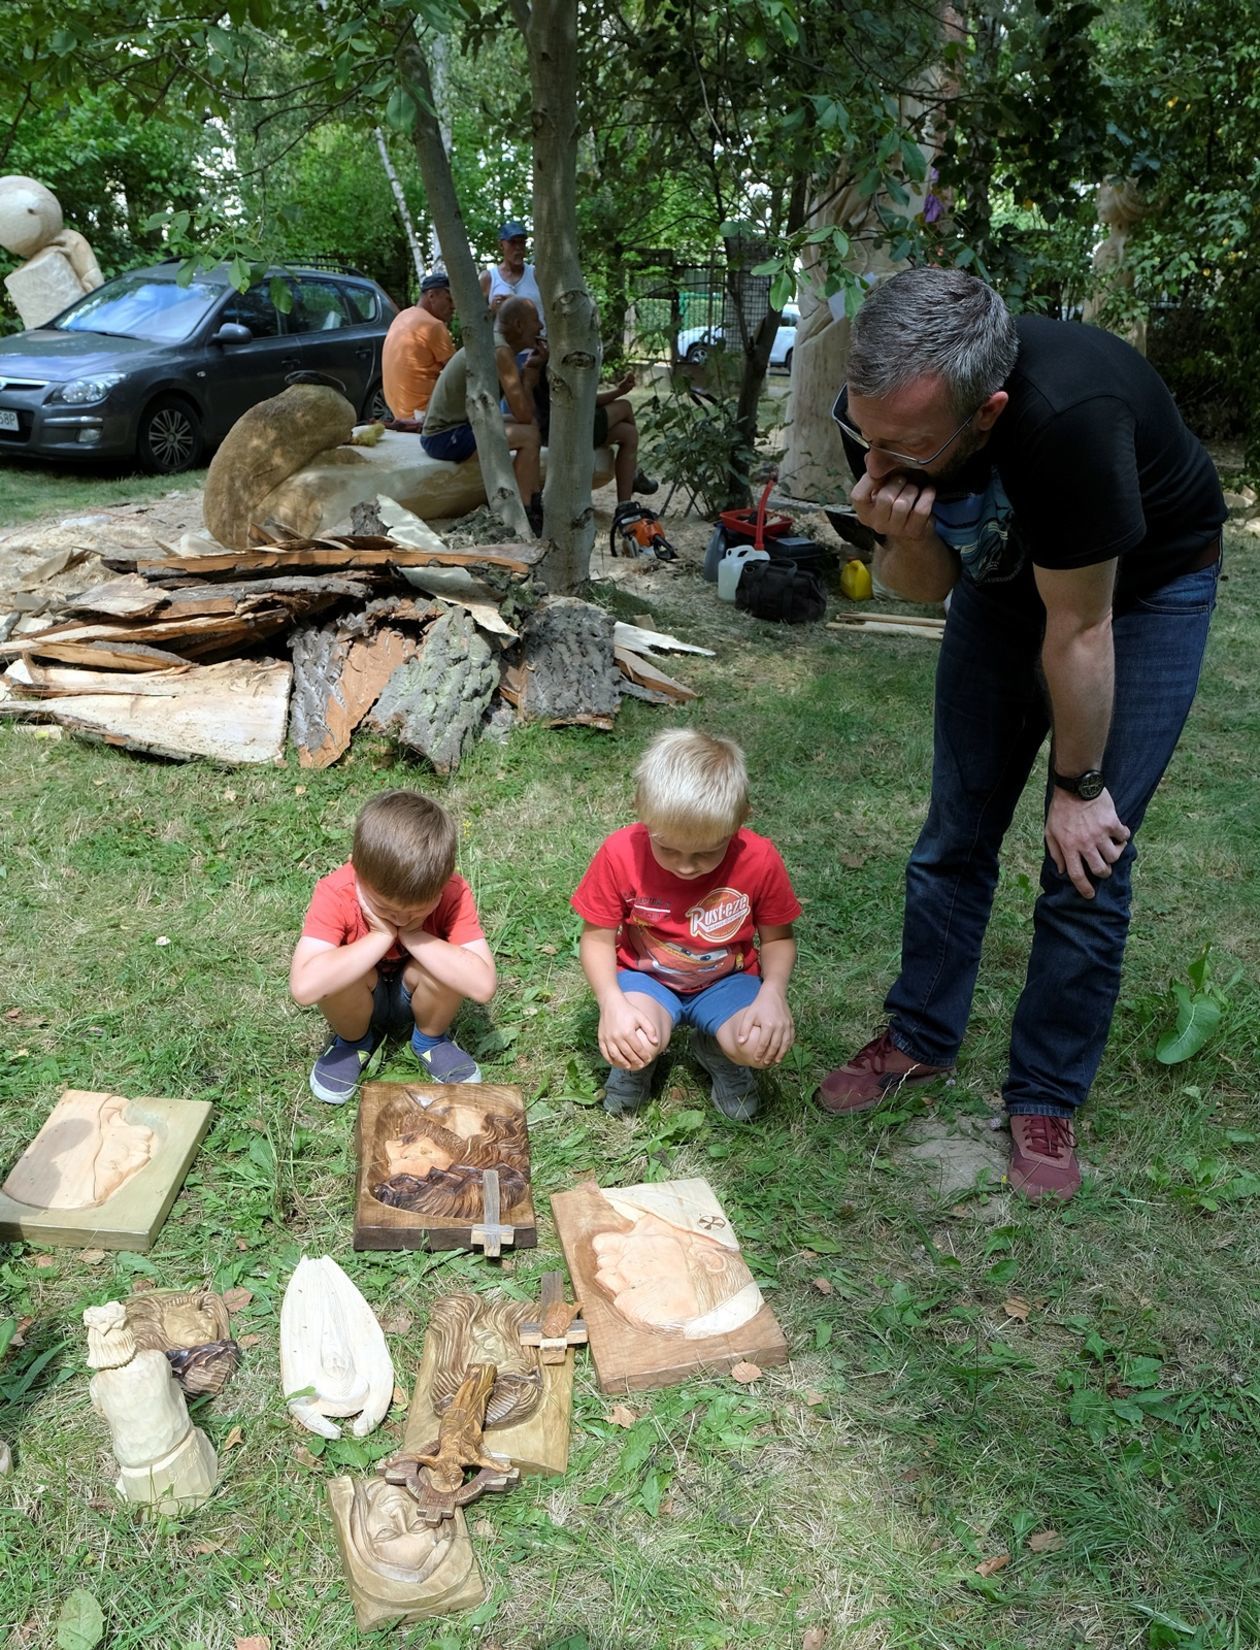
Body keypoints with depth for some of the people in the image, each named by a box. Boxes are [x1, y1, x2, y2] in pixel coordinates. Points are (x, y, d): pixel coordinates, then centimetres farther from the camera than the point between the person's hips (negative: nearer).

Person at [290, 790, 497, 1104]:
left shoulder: (451, 892, -27)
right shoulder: (335, 894, -30)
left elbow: (482, 985, -37)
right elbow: (304, 987, -44)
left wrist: (412, 935, -36)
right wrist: (381, 936, -38)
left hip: (415, 997, 0)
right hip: (357, 1003, 0)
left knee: (443, 960, -31)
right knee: (335, 974, -33)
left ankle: (431, 1039, 2)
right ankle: (353, 1041, 3)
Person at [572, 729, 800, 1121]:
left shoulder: (759, 860, -20)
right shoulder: (620, 855, -21)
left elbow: (777, 939, -5)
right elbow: (598, 938, -11)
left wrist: (773, 992, -26)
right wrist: (613, 1004, -28)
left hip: (726, 980, 1)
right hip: (645, 976, -1)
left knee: (761, 1044, -29)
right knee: (631, 1040, -33)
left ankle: (715, 1051, 10)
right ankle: (636, 1058, 8)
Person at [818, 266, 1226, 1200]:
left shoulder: (1069, 418, -42)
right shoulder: (877, 416, -25)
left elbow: (1079, 632, -29)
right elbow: (926, 591, -11)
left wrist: (1079, 787, -16)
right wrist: (909, 540, -34)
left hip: (1145, 587, -4)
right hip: (1005, 575, 5)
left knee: (1086, 863, -5)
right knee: (956, 834, 8)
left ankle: (1046, 1098, 13)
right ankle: (920, 1042, 26)